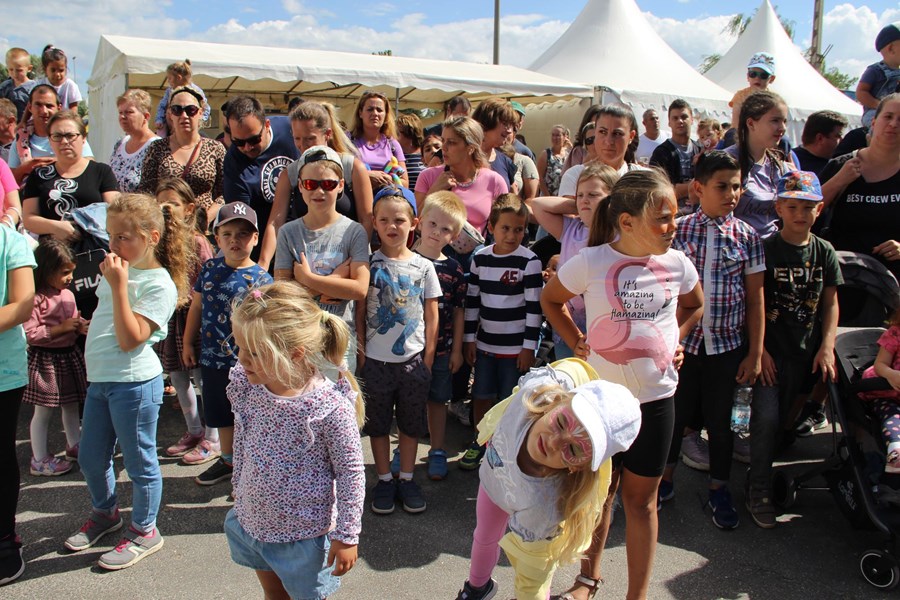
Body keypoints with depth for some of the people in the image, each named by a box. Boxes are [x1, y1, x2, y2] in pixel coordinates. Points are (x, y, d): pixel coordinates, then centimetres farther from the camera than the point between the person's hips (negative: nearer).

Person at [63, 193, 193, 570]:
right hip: (99, 379, 9)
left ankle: (144, 531, 25)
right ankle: (105, 513, 44)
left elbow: (130, 339, -24)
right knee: (90, 458, 21)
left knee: (139, 461, 6)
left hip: (134, 383, -9)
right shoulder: (122, 270, 8)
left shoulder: (159, 284, -16)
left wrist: (118, 286, -26)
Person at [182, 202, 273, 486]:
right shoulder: (210, 269, 2)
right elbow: (196, 307, 11)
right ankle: (227, 460, 42)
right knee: (221, 415, 22)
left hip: (246, 362, -5)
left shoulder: (260, 279, -12)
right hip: (212, 359, 6)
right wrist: (188, 343, 14)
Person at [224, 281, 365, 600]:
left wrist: (347, 536, -13)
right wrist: (239, 493, 17)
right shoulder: (246, 387, -12)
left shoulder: (330, 406, -28)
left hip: (304, 533, -5)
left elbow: (351, 472, -18)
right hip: (251, 521, 6)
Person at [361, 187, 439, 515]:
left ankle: (407, 478, 27)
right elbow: (360, 313, -1)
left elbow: (431, 316, 2)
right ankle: (384, 479, 26)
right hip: (376, 360, 0)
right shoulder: (369, 264, -3)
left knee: (411, 423, 12)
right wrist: (360, 353, -5)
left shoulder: (423, 266, -1)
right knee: (378, 423, 11)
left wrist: (428, 359, -1)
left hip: (413, 359, 1)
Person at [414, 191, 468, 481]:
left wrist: (457, 349, 3)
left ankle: (437, 452, 29)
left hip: (441, 348, 1)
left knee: (437, 401, 13)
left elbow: (459, 311, 3)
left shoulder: (453, 269, -3)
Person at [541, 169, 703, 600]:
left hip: (654, 398, 2)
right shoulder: (591, 261, -14)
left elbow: (694, 305, 17)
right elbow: (550, 299, 4)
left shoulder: (677, 264, -5)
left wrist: (675, 340, 4)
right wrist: (576, 341, -4)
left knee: (641, 498, 12)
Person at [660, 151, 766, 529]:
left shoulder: (747, 237, -2)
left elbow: (755, 300, 1)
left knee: (720, 420, 13)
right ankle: (664, 480, 33)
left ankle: (719, 491, 32)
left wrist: (755, 353, -1)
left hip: (727, 345, 1)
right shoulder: (677, 232, -4)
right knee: (673, 415, 11)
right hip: (682, 342, 0)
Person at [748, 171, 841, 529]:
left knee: (788, 420, 9)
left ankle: (774, 470, 32)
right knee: (766, 418, -11)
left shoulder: (824, 252, 5)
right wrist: (759, 348, -11)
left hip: (807, 352, 4)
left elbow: (830, 303, 9)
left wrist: (827, 347, -2)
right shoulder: (765, 249, -6)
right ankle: (758, 491, 1)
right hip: (770, 350, -4)